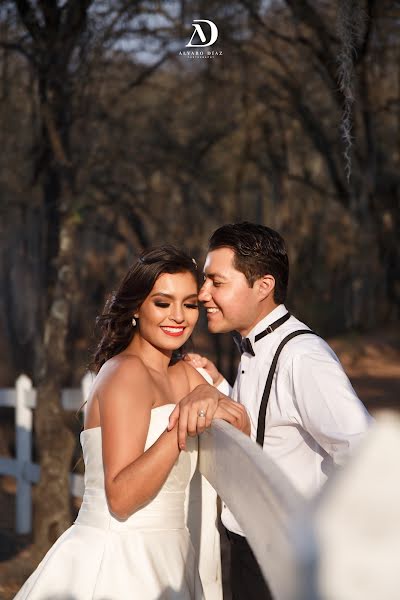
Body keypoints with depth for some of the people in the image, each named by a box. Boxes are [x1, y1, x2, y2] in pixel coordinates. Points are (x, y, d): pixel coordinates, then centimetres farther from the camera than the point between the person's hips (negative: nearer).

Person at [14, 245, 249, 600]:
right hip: (113, 560, -8)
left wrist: (209, 397, -18)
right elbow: (121, 497, -21)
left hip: (160, 558, 8)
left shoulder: (184, 375, 11)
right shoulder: (127, 372, -14)